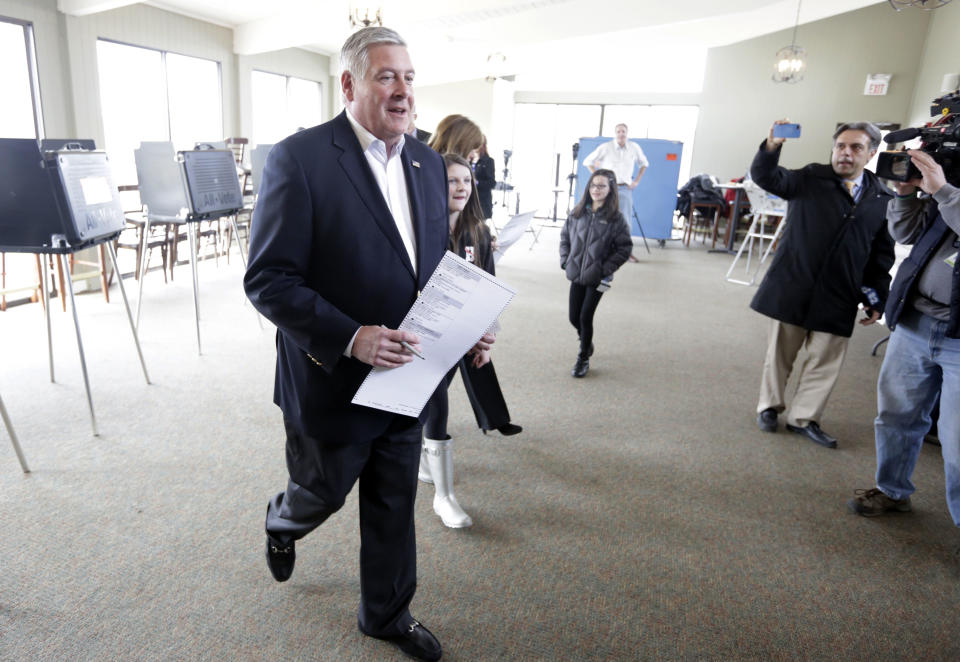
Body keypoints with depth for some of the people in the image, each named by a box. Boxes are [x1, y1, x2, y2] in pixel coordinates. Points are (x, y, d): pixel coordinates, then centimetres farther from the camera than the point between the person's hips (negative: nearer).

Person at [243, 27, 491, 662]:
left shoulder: (428, 162, 5)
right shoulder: (299, 158, -16)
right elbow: (267, 279, -17)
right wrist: (349, 337, -28)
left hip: (406, 376, 5)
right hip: (333, 381, -5)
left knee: (394, 507, 19)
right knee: (322, 492, 20)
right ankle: (282, 522, 58)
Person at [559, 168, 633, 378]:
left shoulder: (615, 218, -8)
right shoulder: (578, 212, 2)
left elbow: (625, 248, -6)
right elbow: (564, 236, 12)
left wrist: (605, 269, -12)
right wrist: (565, 260, 1)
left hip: (597, 278, -4)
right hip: (576, 274, 4)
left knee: (585, 317, -2)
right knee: (574, 317, 9)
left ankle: (583, 358, 19)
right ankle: (587, 343, 40)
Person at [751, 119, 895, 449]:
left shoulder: (883, 199, 7)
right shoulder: (809, 180, 1)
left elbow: (882, 255, 9)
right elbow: (766, 177, -13)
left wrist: (876, 299, 6)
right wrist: (772, 146, -32)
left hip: (838, 297, 2)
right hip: (793, 288, -2)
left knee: (825, 360, 6)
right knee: (779, 353, 10)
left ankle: (803, 417, 21)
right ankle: (769, 406, 27)